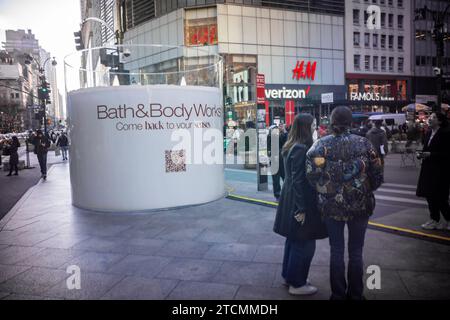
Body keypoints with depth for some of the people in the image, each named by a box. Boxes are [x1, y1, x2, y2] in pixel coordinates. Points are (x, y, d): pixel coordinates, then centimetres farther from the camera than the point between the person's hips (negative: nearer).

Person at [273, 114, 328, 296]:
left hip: (291, 200, 10)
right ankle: (297, 284, 15)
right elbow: (299, 181, -22)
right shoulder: (301, 149, -20)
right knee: (304, 244, 2)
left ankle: (289, 275, 34)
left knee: (294, 240, 20)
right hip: (300, 201, -10)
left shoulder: (291, 146, 9)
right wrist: (302, 209, -20)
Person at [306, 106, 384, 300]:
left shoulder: (322, 144, -6)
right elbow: (377, 175, -4)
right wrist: (365, 190, 12)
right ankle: (355, 295, 27)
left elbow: (312, 173, -16)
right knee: (356, 252, 14)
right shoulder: (364, 143, -4)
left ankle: (338, 294, 24)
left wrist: (323, 189, 2)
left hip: (331, 205, 0)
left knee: (336, 251, 13)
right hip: (360, 205, 0)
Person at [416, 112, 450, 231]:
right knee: (429, 195, 11)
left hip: (440, 170, -7)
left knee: (439, 197, -2)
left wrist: (430, 154, -20)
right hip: (428, 168, 7)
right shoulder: (428, 133, 10)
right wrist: (422, 154, -2)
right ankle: (434, 220, 22)